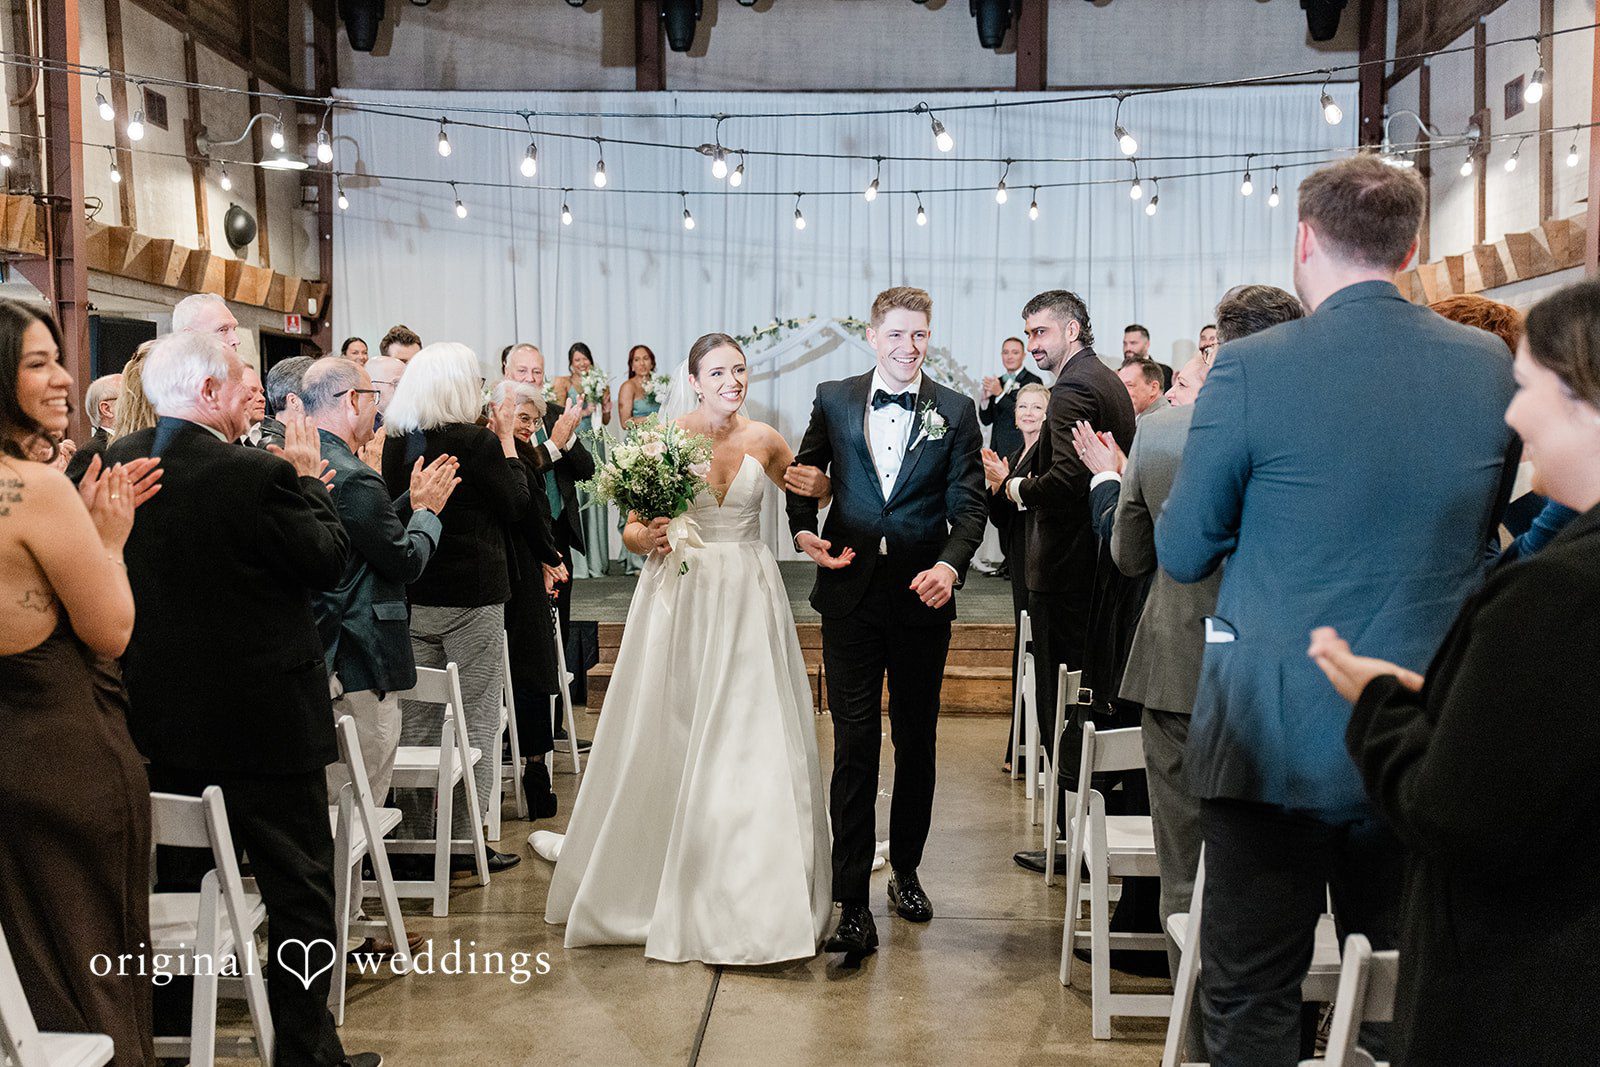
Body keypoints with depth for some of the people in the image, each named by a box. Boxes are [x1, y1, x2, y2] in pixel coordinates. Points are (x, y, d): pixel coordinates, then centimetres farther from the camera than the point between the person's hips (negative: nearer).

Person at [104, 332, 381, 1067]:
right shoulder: (259, 475, -22)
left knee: (175, 884, 21)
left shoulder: (112, 466, -2)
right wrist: (308, 479, 2)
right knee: (299, 888, 7)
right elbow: (329, 561, -12)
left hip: (157, 720, 7)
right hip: (262, 721, -7)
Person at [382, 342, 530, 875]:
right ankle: (465, 839, 9)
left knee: (415, 720, 12)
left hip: (410, 596, 6)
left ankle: (416, 838, 19)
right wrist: (506, 439, 2)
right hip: (471, 597, -6)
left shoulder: (395, 441, 2)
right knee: (476, 720, 5)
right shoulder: (477, 440, -14)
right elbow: (517, 505, -6)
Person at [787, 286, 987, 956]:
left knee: (916, 744, 14)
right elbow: (802, 473, 14)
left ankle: (906, 870, 34)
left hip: (922, 599, 1)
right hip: (851, 595, -1)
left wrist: (950, 564, -21)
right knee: (854, 747, -3)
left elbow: (969, 504, -2)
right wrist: (803, 530, -6)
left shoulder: (955, 412, 3)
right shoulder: (834, 400, 5)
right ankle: (852, 906, 2)